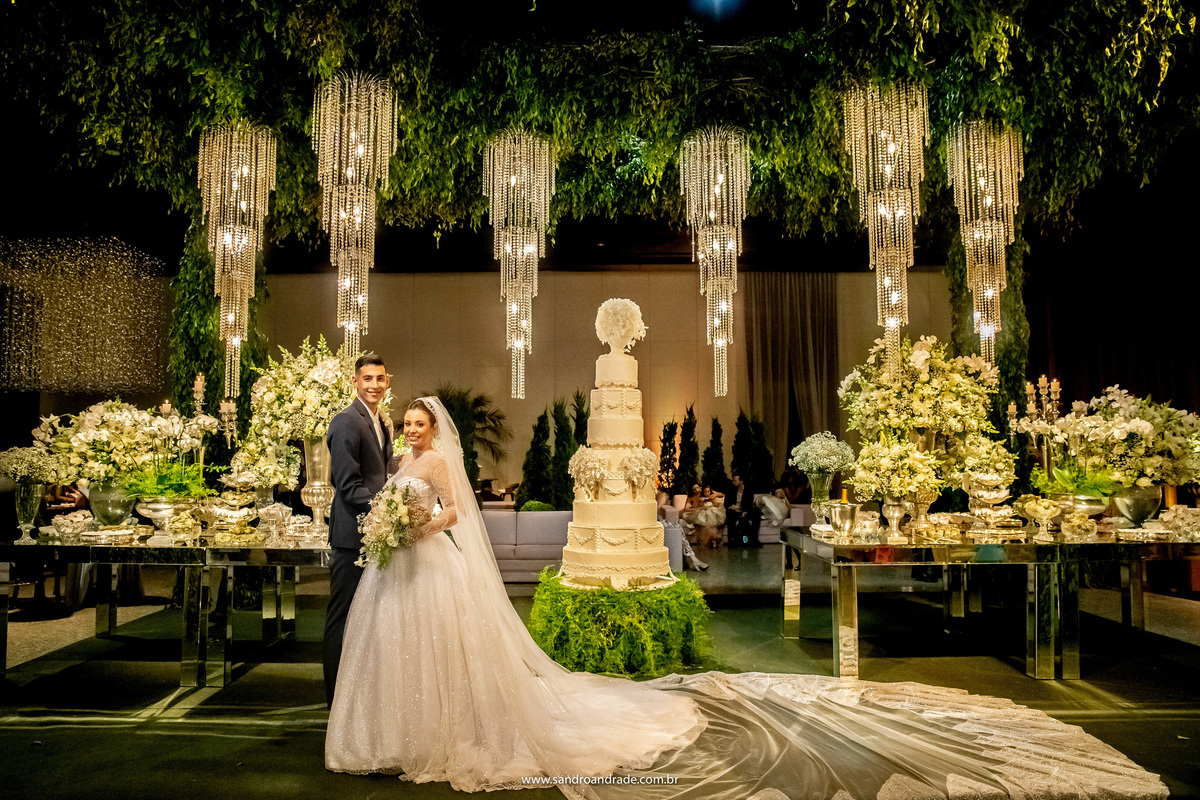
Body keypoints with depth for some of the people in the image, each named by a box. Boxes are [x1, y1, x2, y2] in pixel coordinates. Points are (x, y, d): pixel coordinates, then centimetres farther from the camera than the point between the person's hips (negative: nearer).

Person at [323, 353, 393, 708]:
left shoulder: (382, 425, 17)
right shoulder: (347, 422, -12)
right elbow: (349, 485, -18)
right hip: (352, 535, -9)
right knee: (343, 618, 1)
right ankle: (338, 696, 11)